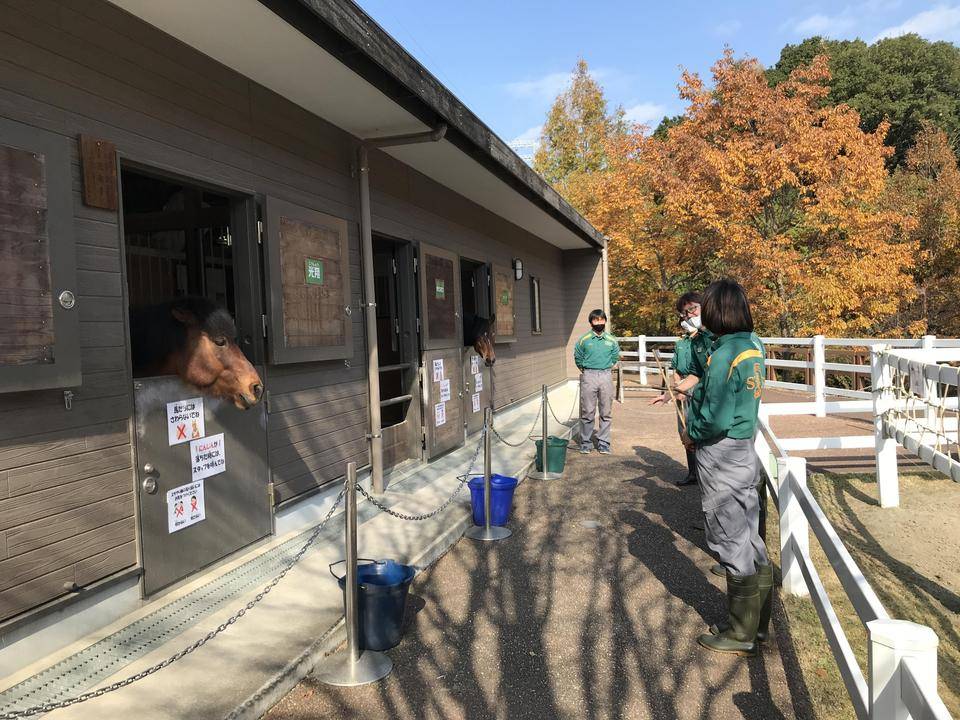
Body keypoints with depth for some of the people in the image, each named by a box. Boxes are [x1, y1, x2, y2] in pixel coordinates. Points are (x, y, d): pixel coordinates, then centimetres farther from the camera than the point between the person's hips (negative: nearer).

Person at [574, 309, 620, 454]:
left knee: (606, 412, 5)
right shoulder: (584, 340, 0)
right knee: (587, 412, 1)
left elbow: (615, 357, 19)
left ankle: (603, 443, 14)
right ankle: (586, 442, 11)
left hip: (606, 376, 2)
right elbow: (578, 358, 12)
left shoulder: (612, 340, 5)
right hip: (588, 377, -2)